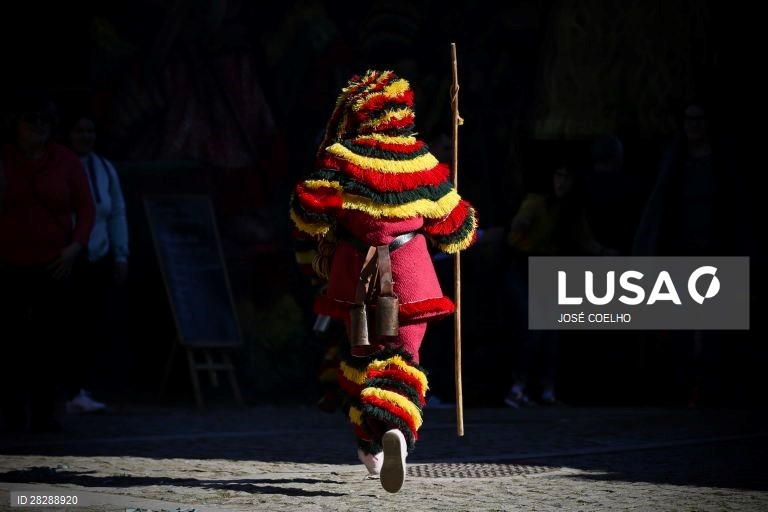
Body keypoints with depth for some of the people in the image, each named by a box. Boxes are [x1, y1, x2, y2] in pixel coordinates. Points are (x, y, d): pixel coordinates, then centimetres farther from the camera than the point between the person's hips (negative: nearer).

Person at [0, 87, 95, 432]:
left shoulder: (66, 161, 7)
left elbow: (85, 209, 6)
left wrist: (76, 246, -9)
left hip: (53, 265, 1)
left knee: (51, 340, -3)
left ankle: (44, 414, 0)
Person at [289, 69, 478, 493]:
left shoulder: (342, 160, -9)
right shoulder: (422, 163, -2)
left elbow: (307, 209, -12)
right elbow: (452, 227, 6)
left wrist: (325, 228, 11)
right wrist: (467, 222, 29)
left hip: (356, 274, 0)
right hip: (408, 275, 0)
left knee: (361, 356, 20)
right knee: (401, 359, -1)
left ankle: (371, 442, 28)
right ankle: (397, 429, -30)